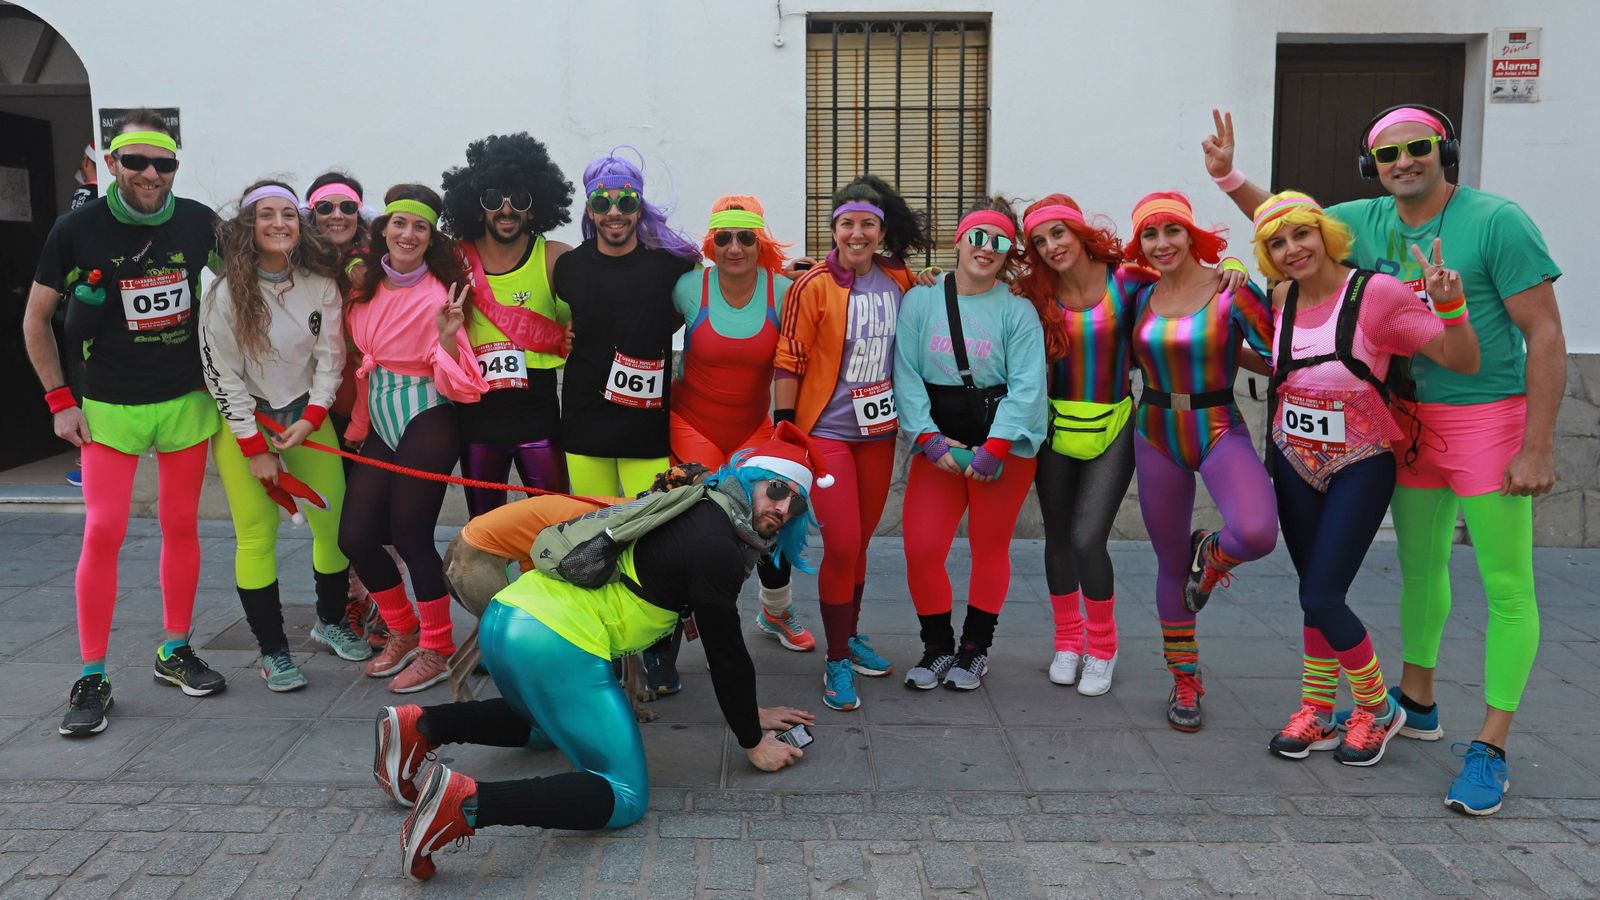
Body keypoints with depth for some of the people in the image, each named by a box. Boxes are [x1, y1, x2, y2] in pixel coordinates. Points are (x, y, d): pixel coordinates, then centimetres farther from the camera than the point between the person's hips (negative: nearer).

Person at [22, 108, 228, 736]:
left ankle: (175, 651, 23)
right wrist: (59, 400, -2)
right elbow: (36, 319, 3)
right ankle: (92, 680, 3)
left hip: (187, 400, 2)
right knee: (103, 533, -7)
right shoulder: (77, 229, -7)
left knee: (181, 526, 8)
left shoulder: (197, 221, -3)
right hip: (110, 407, -2)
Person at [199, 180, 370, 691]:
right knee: (257, 534, -4)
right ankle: (272, 650, 7)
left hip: (307, 413, 3)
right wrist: (254, 448, -11)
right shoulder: (227, 292, -11)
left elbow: (330, 356, 0)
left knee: (335, 523, 1)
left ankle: (330, 621, 25)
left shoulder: (321, 284, -3)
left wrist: (311, 419, -11)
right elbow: (221, 373, -10)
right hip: (242, 419, -3)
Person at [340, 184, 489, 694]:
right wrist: (358, 421, 12)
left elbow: (457, 383, -13)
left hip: (426, 422, -6)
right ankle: (404, 632, 25)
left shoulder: (439, 293, -10)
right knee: (355, 536, 4)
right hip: (379, 421, 6)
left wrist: (447, 335, -29)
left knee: (410, 535, -6)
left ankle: (437, 649, 12)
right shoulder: (365, 287, 5)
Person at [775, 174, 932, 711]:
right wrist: (783, 427, -11)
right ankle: (837, 662, 8)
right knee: (842, 545, -7)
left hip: (879, 430, 4)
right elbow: (789, 361, -9)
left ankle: (851, 637, 34)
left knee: (859, 542, 15)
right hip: (826, 431, -4)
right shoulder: (813, 286, -10)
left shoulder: (901, 281, 3)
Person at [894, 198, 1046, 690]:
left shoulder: (1018, 311, -2)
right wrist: (929, 438, -12)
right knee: (920, 549, -5)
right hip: (939, 443, 1)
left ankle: (974, 649, 27)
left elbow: (1027, 385, -10)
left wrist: (994, 448, -18)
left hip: (1004, 444, -1)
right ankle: (937, 646, 18)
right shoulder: (920, 299, 2)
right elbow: (906, 374, -3)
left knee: (990, 549, 8)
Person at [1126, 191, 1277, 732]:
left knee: (1256, 534, -31)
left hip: (1219, 429, -3)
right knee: (1170, 563, 10)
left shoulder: (1231, 292, -9)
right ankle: (1184, 682, 28)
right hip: (1157, 434, 4)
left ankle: (1211, 556, 8)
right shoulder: (1139, 296, 4)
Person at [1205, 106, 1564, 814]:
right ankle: (1416, 703, 34)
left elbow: (1546, 336, -15)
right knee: (1420, 567, 17)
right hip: (1409, 417, 6)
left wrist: (1536, 448, -18)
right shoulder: (1367, 222, 3)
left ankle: (1490, 750, 5)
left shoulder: (1497, 222, -14)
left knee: (1507, 586, -3)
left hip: (1489, 415, -6)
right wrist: (1228, 177, 5)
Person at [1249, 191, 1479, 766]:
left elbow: (1462, 360, -14)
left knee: (1321, 598, -9)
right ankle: (1318, 713, 26)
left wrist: (1448, 301, -32)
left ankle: (1379, 709, 15)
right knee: (1314, 596, 12)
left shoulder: (1376, 292, -15)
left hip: (1360, 467, -5)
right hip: (1295, 465, 5)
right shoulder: (1282, 300, 0)